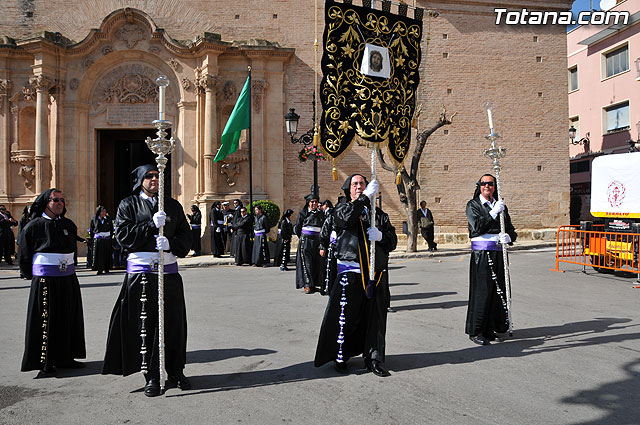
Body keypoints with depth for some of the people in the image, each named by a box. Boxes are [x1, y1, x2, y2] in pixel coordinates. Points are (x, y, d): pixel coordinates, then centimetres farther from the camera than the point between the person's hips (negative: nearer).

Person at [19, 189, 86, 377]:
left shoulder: (69, 225, 10)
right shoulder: (34, 226, -6)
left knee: (69, 318, 11)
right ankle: (45, 363, 9)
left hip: (68, 278, 6)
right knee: (46, 321, -1)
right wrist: (33, 277, 2)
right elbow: (24, 256, 0)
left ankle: (64, 358, 23)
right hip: (45, 280, -6)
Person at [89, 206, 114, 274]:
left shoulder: (108, 219, 6)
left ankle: (106, 269, 12)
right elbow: (91, 230, 10)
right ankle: (100, 270, 0)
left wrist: (110, 237, 5)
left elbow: (111, 229, 12)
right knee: (98, 254, -4)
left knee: (107, 254, 3)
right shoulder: (94, 219, 2)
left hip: (107, 240, 2)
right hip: (97, 240, -1)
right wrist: (93, 238, 5)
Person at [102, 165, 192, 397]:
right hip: (140, 271, -2)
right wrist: (151, 225, -14)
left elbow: (186, 236, 9)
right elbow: (123, 236, -6)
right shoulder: (128, 205, 6)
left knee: (173, 323, 6)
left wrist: (171, 243, -11)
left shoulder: (173, 205, 12)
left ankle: (175, 371, 20)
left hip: (169, 271, 2)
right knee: (145, 326, 1)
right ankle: (151, 376, 13)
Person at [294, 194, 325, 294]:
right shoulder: (303, 213, 0)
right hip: (305, 241, -3)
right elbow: (297, 228, 8)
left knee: (317, 262, 3)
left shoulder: (321, 213, 8)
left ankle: (314, 284, 13)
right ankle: (307, 285, -6)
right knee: (306, 263, -7)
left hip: (317, 240, 3)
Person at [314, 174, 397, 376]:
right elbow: (347, 218, -18)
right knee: (346, 316, 0)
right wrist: (365, 197, -18)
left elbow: (392, 240, 13)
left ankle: (374, 359, 18)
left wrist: (381, 236, -9)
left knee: (375, 317, 6)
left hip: (376, 271, 4)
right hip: (350, 272, -3)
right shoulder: (342, 208, 7)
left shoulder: (378, 213, 17)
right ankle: (340, 357, 16)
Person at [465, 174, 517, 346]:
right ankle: (476, 331, 2)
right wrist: (494, 213, -15)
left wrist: (508, 236, -8)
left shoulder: (501, 205, 17)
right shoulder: (472, 205, 2)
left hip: (499, 253, 5)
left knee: (499, 290, 5)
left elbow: (511, 229, 15)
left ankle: (495, 327, 18)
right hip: (481, 254, -5)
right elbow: (477, 227, -13)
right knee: (482, 291, -6)